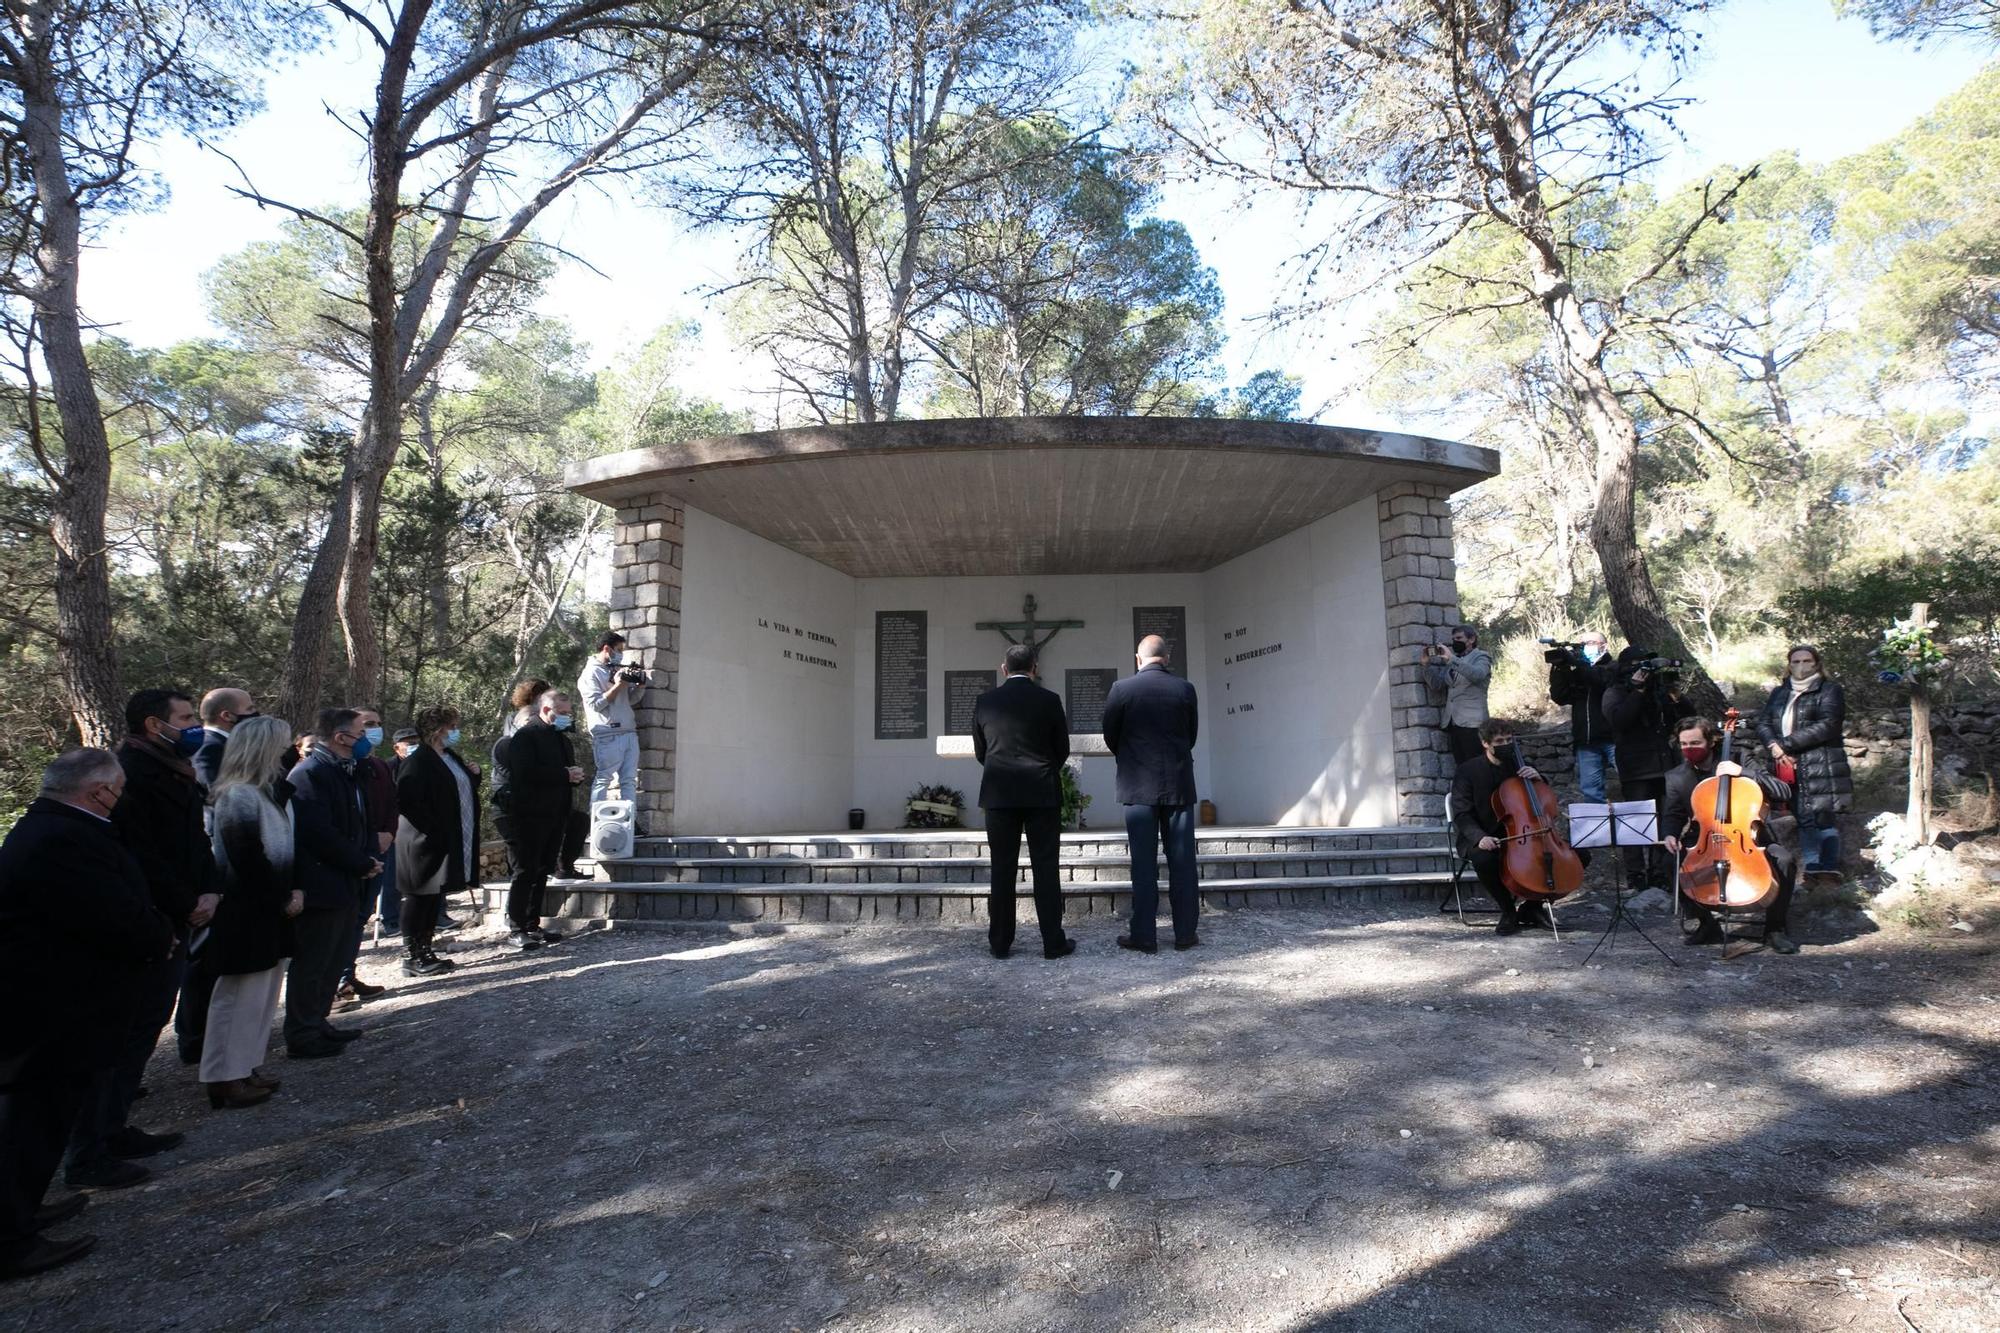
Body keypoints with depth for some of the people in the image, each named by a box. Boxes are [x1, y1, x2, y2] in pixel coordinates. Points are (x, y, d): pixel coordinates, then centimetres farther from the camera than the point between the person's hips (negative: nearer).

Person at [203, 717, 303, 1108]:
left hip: (270, 912, 9)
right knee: (239, 996, 0)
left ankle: (244, 1069, 25)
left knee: (263, 995, 15)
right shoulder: (240, 795, -18)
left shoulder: (274, 791, 11)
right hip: (246, 915, -9)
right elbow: (249, 861, -21)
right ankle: (225, 1079, 11)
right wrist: (283, 899, -14)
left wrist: (294, 889, -1)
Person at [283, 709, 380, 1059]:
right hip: (320, 887, -10)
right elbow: (320, 834, -25)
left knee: (332, 961, 18)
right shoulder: (310, 774, -18)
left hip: (342, 885, 10)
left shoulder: (340, 771, 14)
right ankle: (302, 1037, 12)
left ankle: (317, 1025, 30)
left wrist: (366, 857, 5)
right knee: (312, 964, 1)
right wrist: (363, 864, -16)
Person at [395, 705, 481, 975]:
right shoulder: (418, 761, -13)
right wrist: (433, 829, -22)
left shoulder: (451, 758, 16)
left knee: (435, 896, 13)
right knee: (421, 897, -3)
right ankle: (411, 956, 5)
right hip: (426, 842, -9)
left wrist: (473, 774, 7)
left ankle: (425, 950, 22)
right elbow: (406, 801, -22)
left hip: (451, 842, 9)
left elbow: (463, 791, 27)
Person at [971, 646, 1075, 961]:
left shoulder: (985, 701, 0)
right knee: (1046, 867, 4)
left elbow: (980, 751, 8)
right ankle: (1053, 942, 6)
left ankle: (1000, 943, 11)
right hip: (1042, 793, -1)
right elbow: (1062, 749, 3)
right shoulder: (1048, 700, -5)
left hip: (999, 794, 2)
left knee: (1002, 869, 7)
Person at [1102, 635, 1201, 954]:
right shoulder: (1185, 689, -1)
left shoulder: (1122, 689, -6)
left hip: (1139, 786, -1)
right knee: (1182, 862, 7)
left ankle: (1144, 936, 6)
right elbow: (1191, 735, 7)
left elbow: (1110, 736, 2)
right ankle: (1185, 933, 13)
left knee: (1144, 865, 2)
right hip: (1179, 784, 2)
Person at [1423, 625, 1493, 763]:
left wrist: (1452, 659, -27)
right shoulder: (1452, 661, 19)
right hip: (1452, 722, 6)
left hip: (1471, 722, -6)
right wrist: (1427, 664, -4)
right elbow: (1436, 685, 9)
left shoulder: (1481, 657, 3)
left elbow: (1477, 674, -21)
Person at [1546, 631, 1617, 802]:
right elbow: (1559, 697, 4)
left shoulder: (1612, 667, 7)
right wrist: (1559, 666, -3)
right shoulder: (1573, 674, 18)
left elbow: (1600, 679, -16)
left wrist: (1574, 660, -19)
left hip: (1612, 738, -4)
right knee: (1590, 790, 3)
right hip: (1586, 742, 4)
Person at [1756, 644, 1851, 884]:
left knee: (1824, 817, -9)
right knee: (1803, 819, 9)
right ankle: (1812, 866, 16)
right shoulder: (1779, 693, 18)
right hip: (1787, 767, 5)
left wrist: (1786, 744, -15)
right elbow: (1763, 723, 10)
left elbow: (1827, 726, -12)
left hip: (1821, 765, -5)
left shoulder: (1829, 690, 2)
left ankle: (1829, 867, -7)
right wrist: (1773, 746, -11)